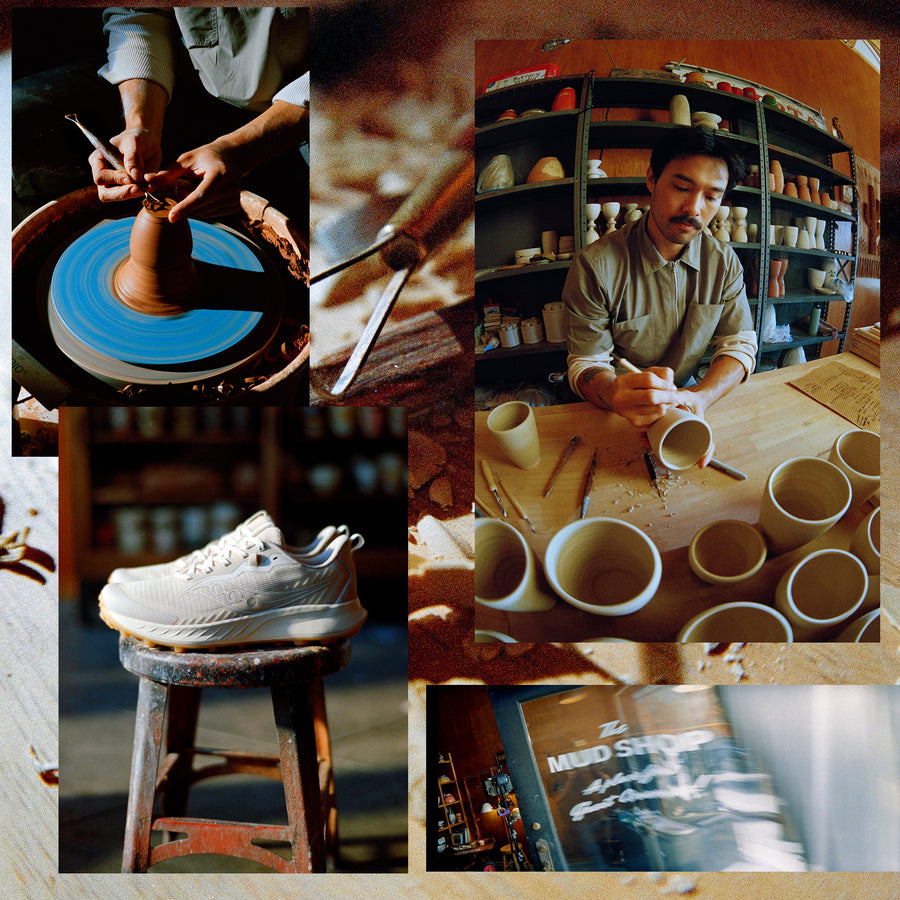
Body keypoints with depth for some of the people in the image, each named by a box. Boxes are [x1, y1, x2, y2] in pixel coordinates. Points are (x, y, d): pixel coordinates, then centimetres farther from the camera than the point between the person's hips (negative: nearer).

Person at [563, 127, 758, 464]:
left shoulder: (724, 262, -2)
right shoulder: (595, 266, -16)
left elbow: (739, 344, -4)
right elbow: (586, 363, -15)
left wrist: (699, 396, -29)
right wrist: (616, 394, -42)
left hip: (686, 390, 5)